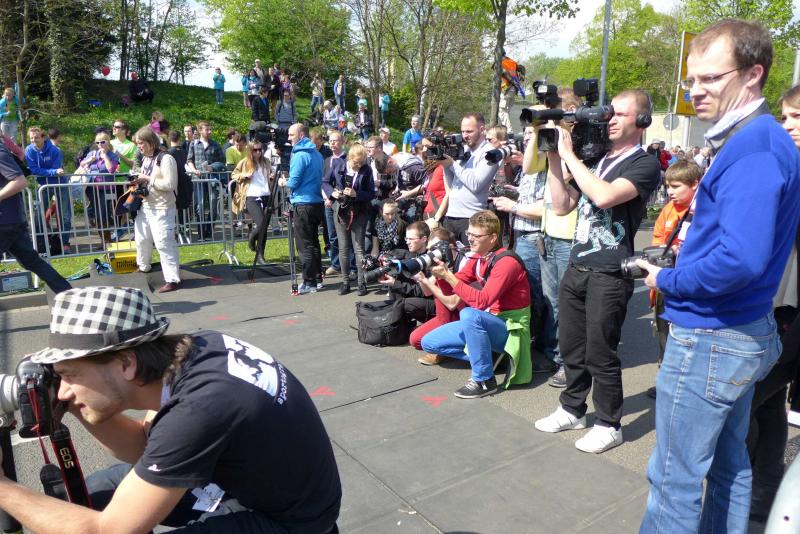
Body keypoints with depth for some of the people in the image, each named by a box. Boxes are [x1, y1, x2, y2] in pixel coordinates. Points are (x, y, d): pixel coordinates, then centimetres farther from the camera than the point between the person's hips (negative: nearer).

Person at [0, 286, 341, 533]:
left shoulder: (199, 406, -35)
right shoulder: (188, 351, -12)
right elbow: (144, 446, 6)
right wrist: (80, 409, -10)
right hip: (248, 477, 7)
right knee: (91, 495, 5)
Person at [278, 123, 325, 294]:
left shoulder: (299, 155, -13)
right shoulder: (317, 154, 12)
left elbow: (294, 182, -15)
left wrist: (283, 183, 6)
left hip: (303, 205, -8)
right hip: (317, 202, 8)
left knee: (305, 245, -3)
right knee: (314, 242, 14)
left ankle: (309, 282, 0)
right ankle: (317, 278, 19)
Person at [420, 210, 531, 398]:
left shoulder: (506, 262, -22)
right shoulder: (476, 257, 3)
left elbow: (481, 302, -31)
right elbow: (452, 289, 5)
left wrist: (448, 276, -30)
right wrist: (442, 273, -17)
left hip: (511, 328, -8)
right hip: (485, 324, 8)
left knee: (469, 314, -39)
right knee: (429, 342, 3)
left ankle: (485, 380, -23)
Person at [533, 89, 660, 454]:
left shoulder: (645, 164, -6)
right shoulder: (594, 160, 15)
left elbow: (605, 196, -25)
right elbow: (562, 206, 9)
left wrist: (568, 155, -16)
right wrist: (554, 159, 1)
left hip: (609, 275, -6)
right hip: (576, 266, 7)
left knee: (600, 355, 3)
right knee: (571, 346, 14)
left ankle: (608, 425, 21)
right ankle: (572, 410, 32)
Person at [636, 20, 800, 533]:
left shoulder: (752, 151, -20)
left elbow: (740, 259, -30)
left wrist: (666, 280, -15)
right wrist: (678, 274, 7)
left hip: (710, 339, -10)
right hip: (748, 332, 10)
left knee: (675, 479, 4)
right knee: (728, 463, 22)